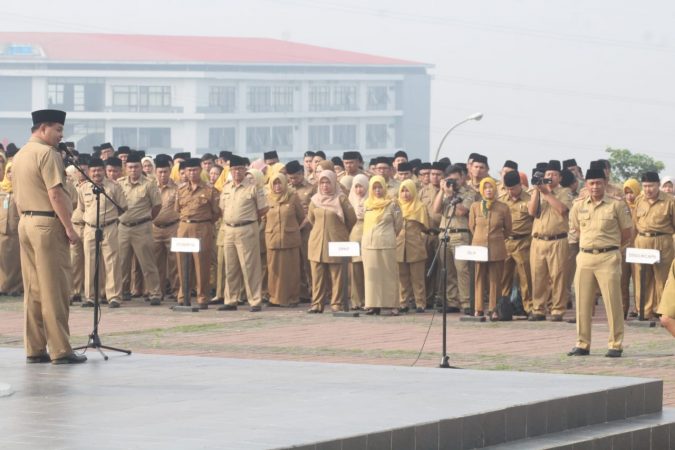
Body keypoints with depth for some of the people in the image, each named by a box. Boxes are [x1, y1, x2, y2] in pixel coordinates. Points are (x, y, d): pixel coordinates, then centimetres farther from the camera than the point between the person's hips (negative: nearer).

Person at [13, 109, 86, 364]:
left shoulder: (20, 156, 15)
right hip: (48, 223, -9)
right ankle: (60, 350, -5)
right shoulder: (47, 153, -12)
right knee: (54, 289, -6)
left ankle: (34, 349, 10)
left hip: (26, 222, 9)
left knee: (32, 289, 9)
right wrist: (69, 228, -16)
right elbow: (55, 194, -18)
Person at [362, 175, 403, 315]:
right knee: (371, 275, 3)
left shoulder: (391, 205, -1)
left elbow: (399, 223, 5)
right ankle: (373, 304, 5)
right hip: (369, 244, 4)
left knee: (389, 274, -3)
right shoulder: (367, 204, 11)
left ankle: (392, 304, -2)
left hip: (386, 244, -4)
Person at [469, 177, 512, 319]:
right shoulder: (475, 207, 2)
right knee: (479, 278, 2)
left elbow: (508, 229, 11)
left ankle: (493, 309, 7)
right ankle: (478, 309, 6)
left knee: (495, 279, 2)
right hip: (479, 247, 1)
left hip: (497, 248, -1)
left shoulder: (503, 208, -1)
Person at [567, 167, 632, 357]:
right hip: (585, 257, 4)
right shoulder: (578, 206, 7)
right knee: (583, 302, 5)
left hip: (608, 258, -4)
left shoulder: (617, 205, -3)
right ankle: (582, 344, 13)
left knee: (613, 302, -4)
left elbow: (627, 232, 5)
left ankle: (616, 345, 2)